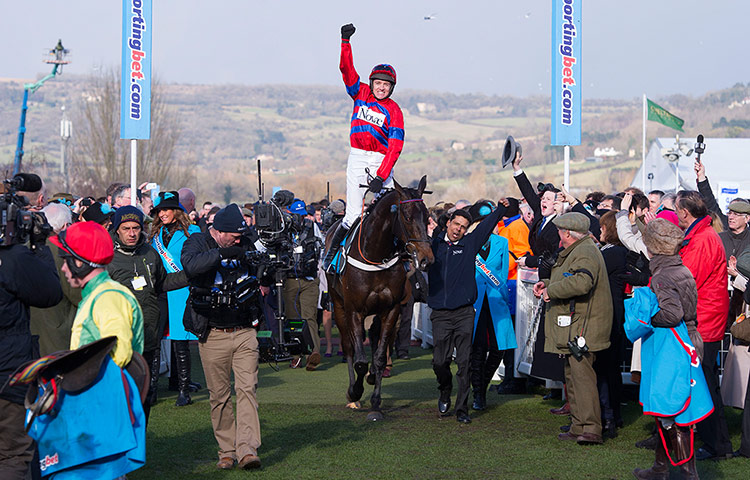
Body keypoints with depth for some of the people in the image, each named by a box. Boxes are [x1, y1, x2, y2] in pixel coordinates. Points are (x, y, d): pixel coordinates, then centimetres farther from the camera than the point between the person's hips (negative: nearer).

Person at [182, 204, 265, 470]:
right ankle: (226, 451, 15)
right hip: (213, 335, -2)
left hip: (245, 331, 2)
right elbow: (191, 265, -28)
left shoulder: (244, 245, 7)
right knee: (219, 396, 5)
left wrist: (266, 280, -6)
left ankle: (247, 450, -12)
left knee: (247, 388, -9)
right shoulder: (197, 243, -4)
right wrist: (222, 253, -36)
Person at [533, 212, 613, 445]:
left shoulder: (585, 253, -15)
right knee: (573, 376, 14)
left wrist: (551, 291, -19)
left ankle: (591, 428, -20)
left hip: (581, 327, -12)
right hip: (572, 328, 12)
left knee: (582, 374, -16)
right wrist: (548, 283, 16)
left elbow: (581, 282, -32)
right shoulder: (575, 252, 21)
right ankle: (578, 427, 20)